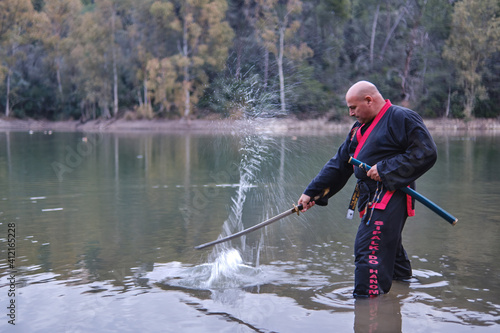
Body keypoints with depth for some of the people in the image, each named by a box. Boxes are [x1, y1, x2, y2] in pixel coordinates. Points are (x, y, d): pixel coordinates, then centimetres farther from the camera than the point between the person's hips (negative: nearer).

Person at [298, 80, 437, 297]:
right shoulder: (360, 129, 19)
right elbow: (338, 164, 20)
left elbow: (426, 153, -15)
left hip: (390, 196, -9)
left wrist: (385, 169, -18)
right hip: (372, 198, 9)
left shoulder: (401, 118, -8)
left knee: (369, 249, -15)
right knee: (385, 245, 22)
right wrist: (311, 192, 15)